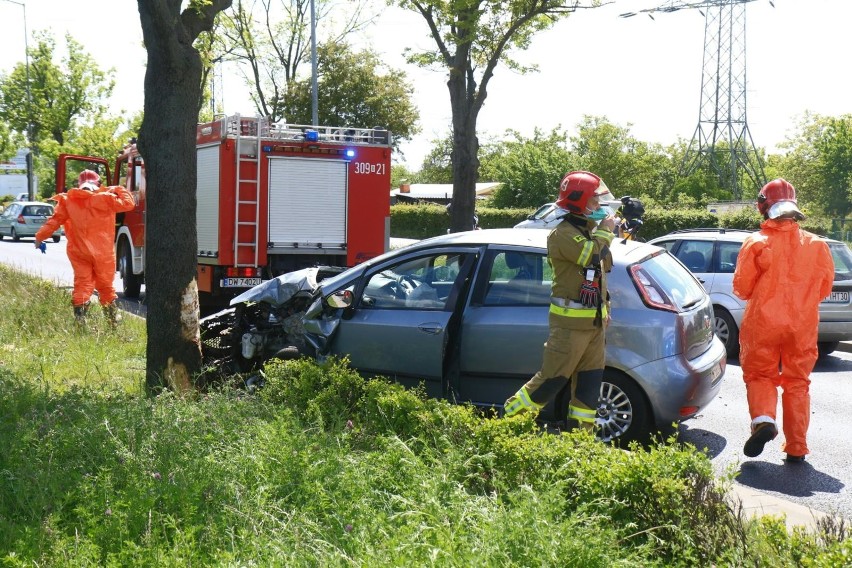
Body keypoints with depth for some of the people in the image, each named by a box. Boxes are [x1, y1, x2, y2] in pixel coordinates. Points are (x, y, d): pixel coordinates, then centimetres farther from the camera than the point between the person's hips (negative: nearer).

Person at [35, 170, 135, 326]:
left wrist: (40, 236, 8)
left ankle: (79, 319, -9)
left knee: (82, 284, 3)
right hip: (103, 253, -2)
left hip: (78, 252, 2)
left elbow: (55, 220, 0)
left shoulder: (67, 200, 2)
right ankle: (113, 318, 19)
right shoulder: (105, 199, -6)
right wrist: (118, 190, 14)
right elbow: (127, 203, -2)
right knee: (105, 285, 12)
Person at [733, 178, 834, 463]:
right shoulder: (817, 245, 0)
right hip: (803, 327, 3)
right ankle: (796, 448, 13)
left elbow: (741, 286, -6)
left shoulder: (756, 243, -9)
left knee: (759, 376, 11)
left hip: (763, 324, -2)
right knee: (797, 383, 11)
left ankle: (763, 420, -16)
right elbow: (825, 287, 9)